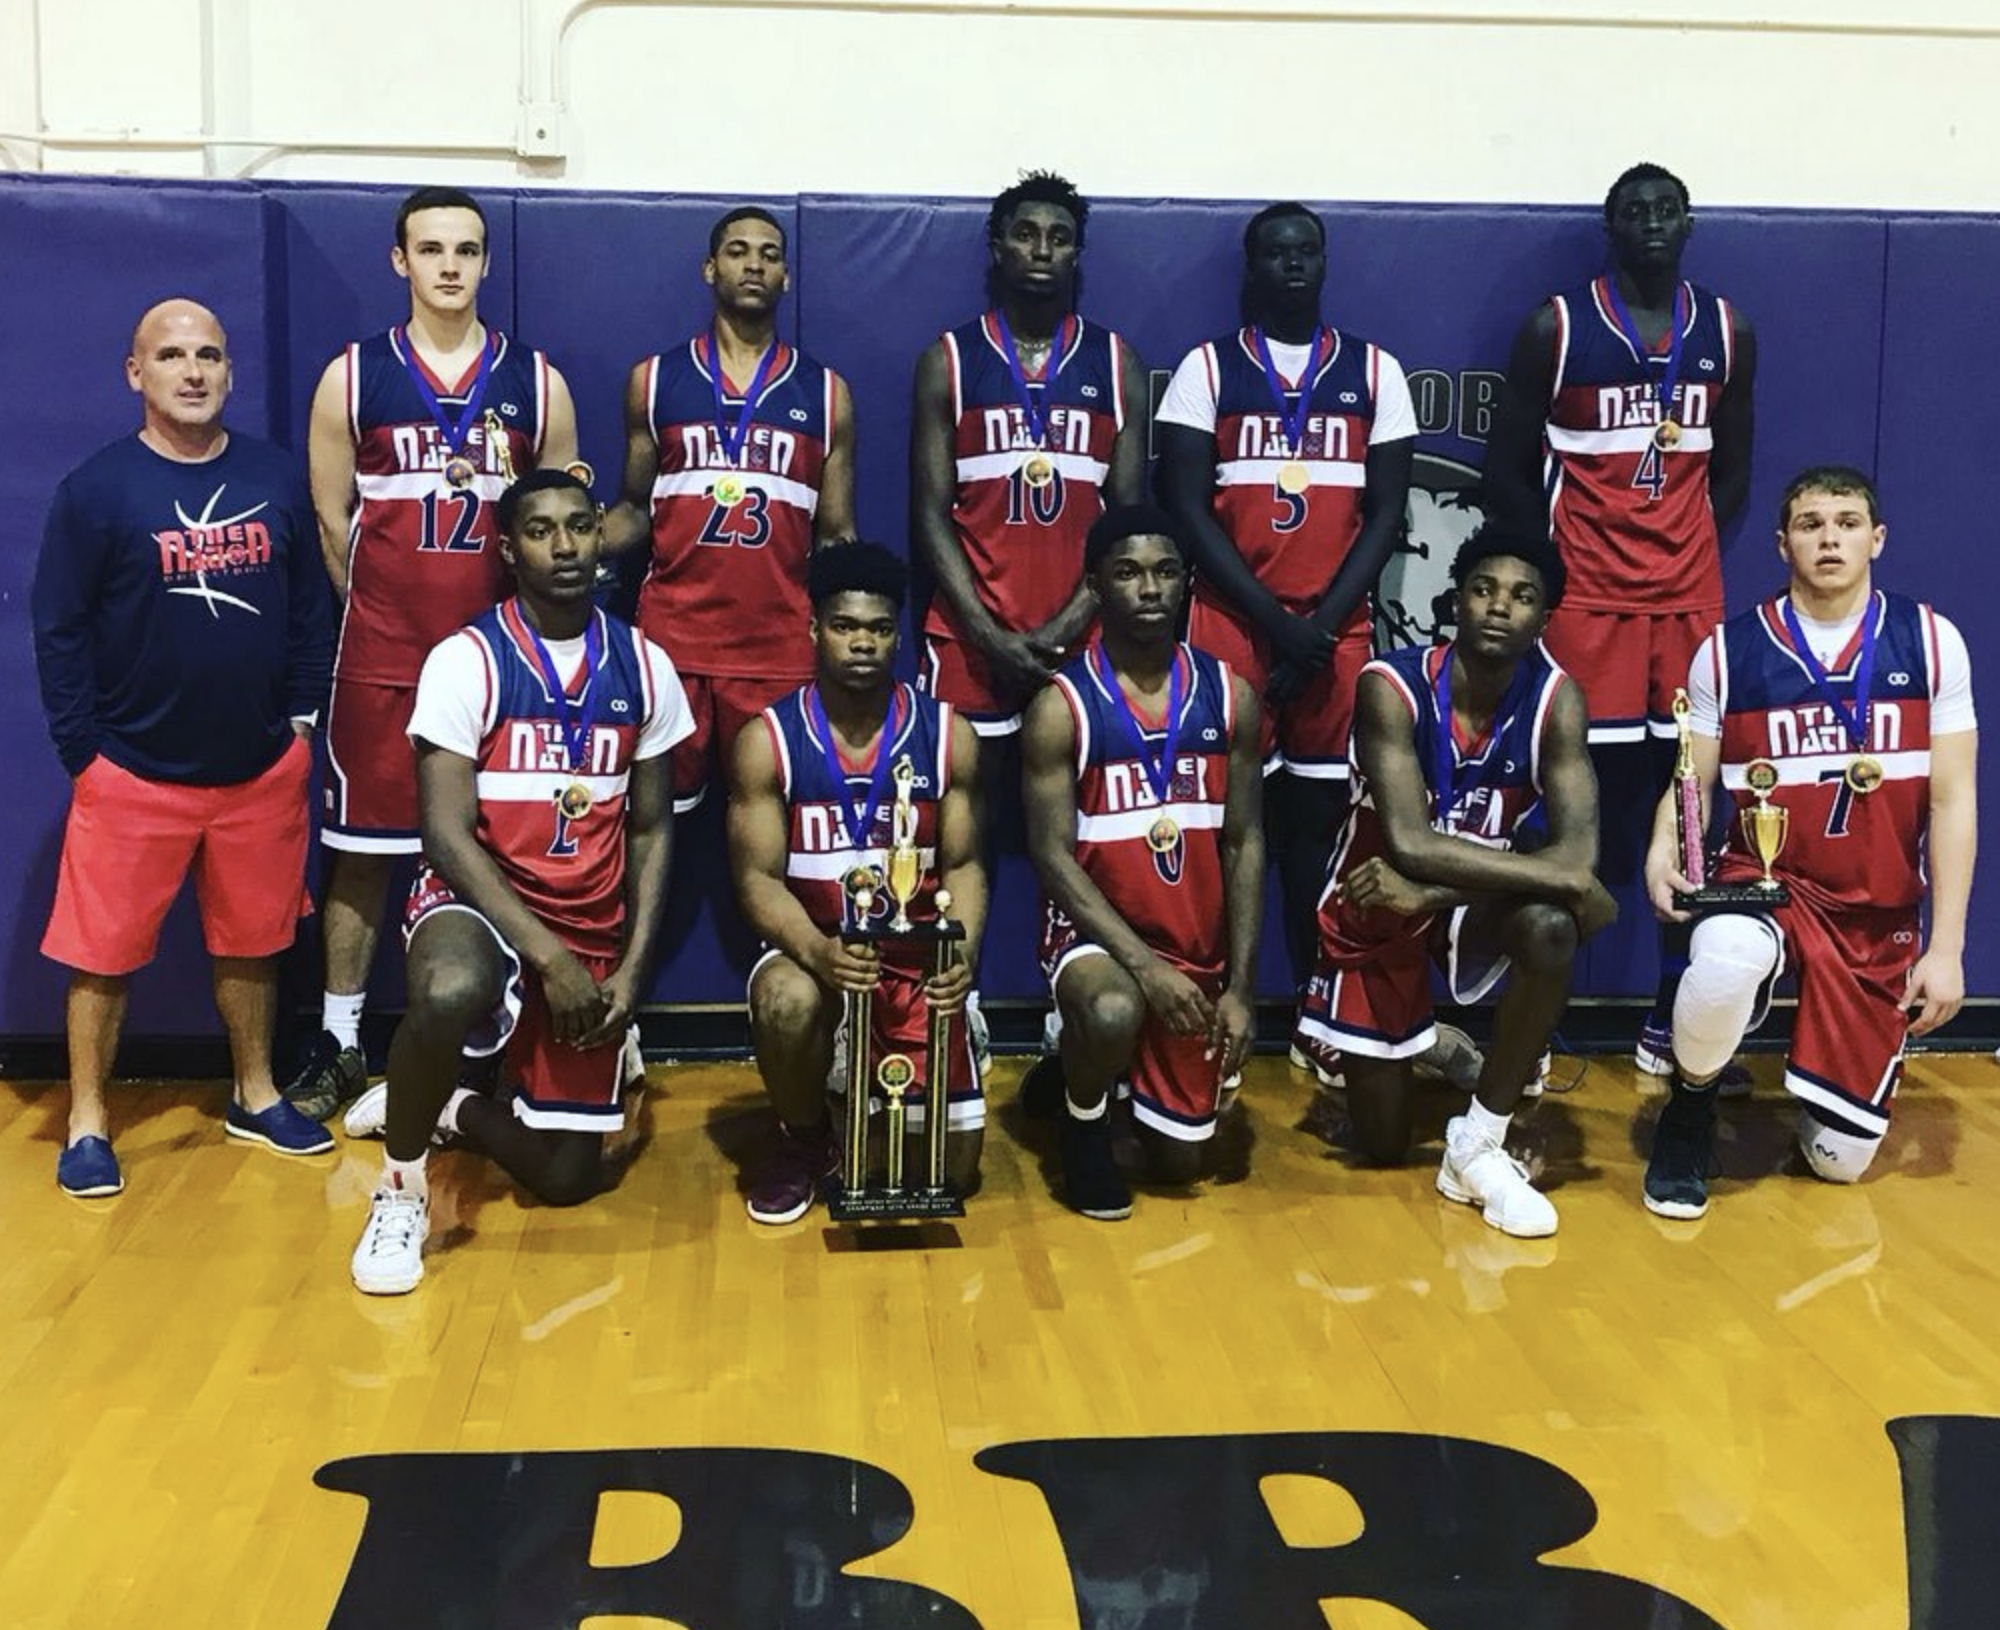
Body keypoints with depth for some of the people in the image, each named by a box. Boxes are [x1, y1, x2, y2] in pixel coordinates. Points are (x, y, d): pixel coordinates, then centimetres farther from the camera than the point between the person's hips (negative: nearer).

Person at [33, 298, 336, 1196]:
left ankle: (254, 1096, 31)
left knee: (250, 939, 15)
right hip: (133, 773, -3)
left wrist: (301, 713, 3)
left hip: (263, 768, 3)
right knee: (103, 951, 4)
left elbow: (311, 607, 8)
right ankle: (87, 1124, 19)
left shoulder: (276, 478, 2)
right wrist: (82, 750, -8)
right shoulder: (95, 489, -7)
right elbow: (60, 632, -5)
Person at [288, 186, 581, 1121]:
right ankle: (339, 1042, 19)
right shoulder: (353, 377, 2)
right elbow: (332, 518, 6)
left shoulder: (535, 382, 5)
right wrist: (386, 607, 6)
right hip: (381, 654, 0)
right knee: (362, 845, 6)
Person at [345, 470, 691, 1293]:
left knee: (566, 1176, 3)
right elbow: (446, 833, -15)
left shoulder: (643, 667, 2)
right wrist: (546, 955, -22)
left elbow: (651, 830, 7)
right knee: (452, 993, -41)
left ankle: (445, 1109, 34)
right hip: (478, 904, -4)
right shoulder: (466, 659, -10)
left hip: (593, 933, 4)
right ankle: (401, 1186, -14)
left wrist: (631, 966, -5)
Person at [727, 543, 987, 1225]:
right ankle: (804, 1142, -5)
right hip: (811, 946, -1)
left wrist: (962, 950, -20)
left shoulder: (949, 735, -3)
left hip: (920, 956, 1)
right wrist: (818, 951, -31)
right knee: (786, 1001, -39)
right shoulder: (767, 740, -8)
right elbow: (757, 877, -10)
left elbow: (962, 865, 1)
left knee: (953, 1167, -4)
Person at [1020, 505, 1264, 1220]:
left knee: (1179, 1162, 9)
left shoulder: (1229, 695, -1)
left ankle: (1085, 1066, 41)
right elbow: (1052, 856, -14)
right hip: (1096, 931, -4)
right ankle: (1083, 1118, -3)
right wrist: (1142, 964, -23)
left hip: (1199, 948, 4)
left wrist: (1240, 985, -6)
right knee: (1113, 1014, -40)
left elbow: (1245, 844, 0)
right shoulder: (1061, 706, -11)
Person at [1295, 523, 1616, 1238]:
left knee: (1551, 927, -35)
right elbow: (1409, 842, -35)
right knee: (1383, 1148, 3)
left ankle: (1477, 1146, -17)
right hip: (1378, 906, -2)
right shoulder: (1391, 686, -25)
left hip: (1477, 899, 2)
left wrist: (1430, 891, -35)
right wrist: (1560, 877, -38)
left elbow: (1578, 850, -28)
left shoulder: (1555, 697, -16)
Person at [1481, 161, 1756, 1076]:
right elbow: (1506, 470, -1)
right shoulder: (1557, 329, -3)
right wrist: (1553, 557, -5)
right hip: (1586, 592, -4)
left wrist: (1688, 546, 4)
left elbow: (1732, 468, 15)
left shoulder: (1727, 332, 8)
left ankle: (1671, 1020, 13)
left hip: (1691, 592, 4)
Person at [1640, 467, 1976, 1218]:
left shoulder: (1930, 641, -2)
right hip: (1764, 882, -1)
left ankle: (1820, 1067, 39)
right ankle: (1689, 1108, -8)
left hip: (1879, 914, 1)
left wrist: (1946, 948, -7)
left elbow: (1953, 801, -2)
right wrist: (1662, 851, -23)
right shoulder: (1727, 651, -2)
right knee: (1726, 960, -40)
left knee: (1840, 1158, 1)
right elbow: (1690, 785, 1)